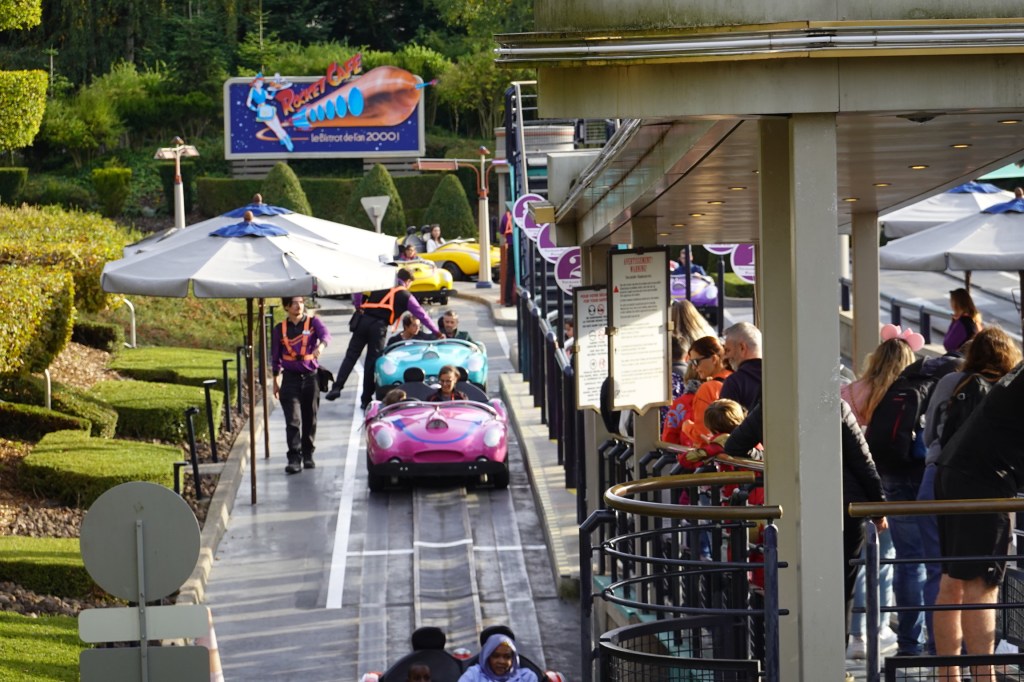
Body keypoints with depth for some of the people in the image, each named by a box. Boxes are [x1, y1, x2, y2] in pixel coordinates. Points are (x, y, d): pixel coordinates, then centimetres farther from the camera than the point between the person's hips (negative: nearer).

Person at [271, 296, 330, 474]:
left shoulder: (313, 322, 1)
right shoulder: (280, 329, 4)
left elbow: (325, 334, -20)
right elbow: (275, 357, 11)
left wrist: (321, 346, -42)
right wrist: (276, 382, 11)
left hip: (310, 377, 0)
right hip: (290, 378, 0)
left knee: (310, 419, 8)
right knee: (293, 420, -10)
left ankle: (308, 455, 22)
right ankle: (294, 458, -13)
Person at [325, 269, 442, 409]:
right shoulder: (406, 297, 12)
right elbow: (421, 315, 16)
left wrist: (358, 306, 15)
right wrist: (436, 331, 23)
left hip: (363, 320, 2)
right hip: (379, 326, -2)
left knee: (351, 355, 5)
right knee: (372, 361, 4)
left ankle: (337, 387, -9)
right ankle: (366, 399, 7)